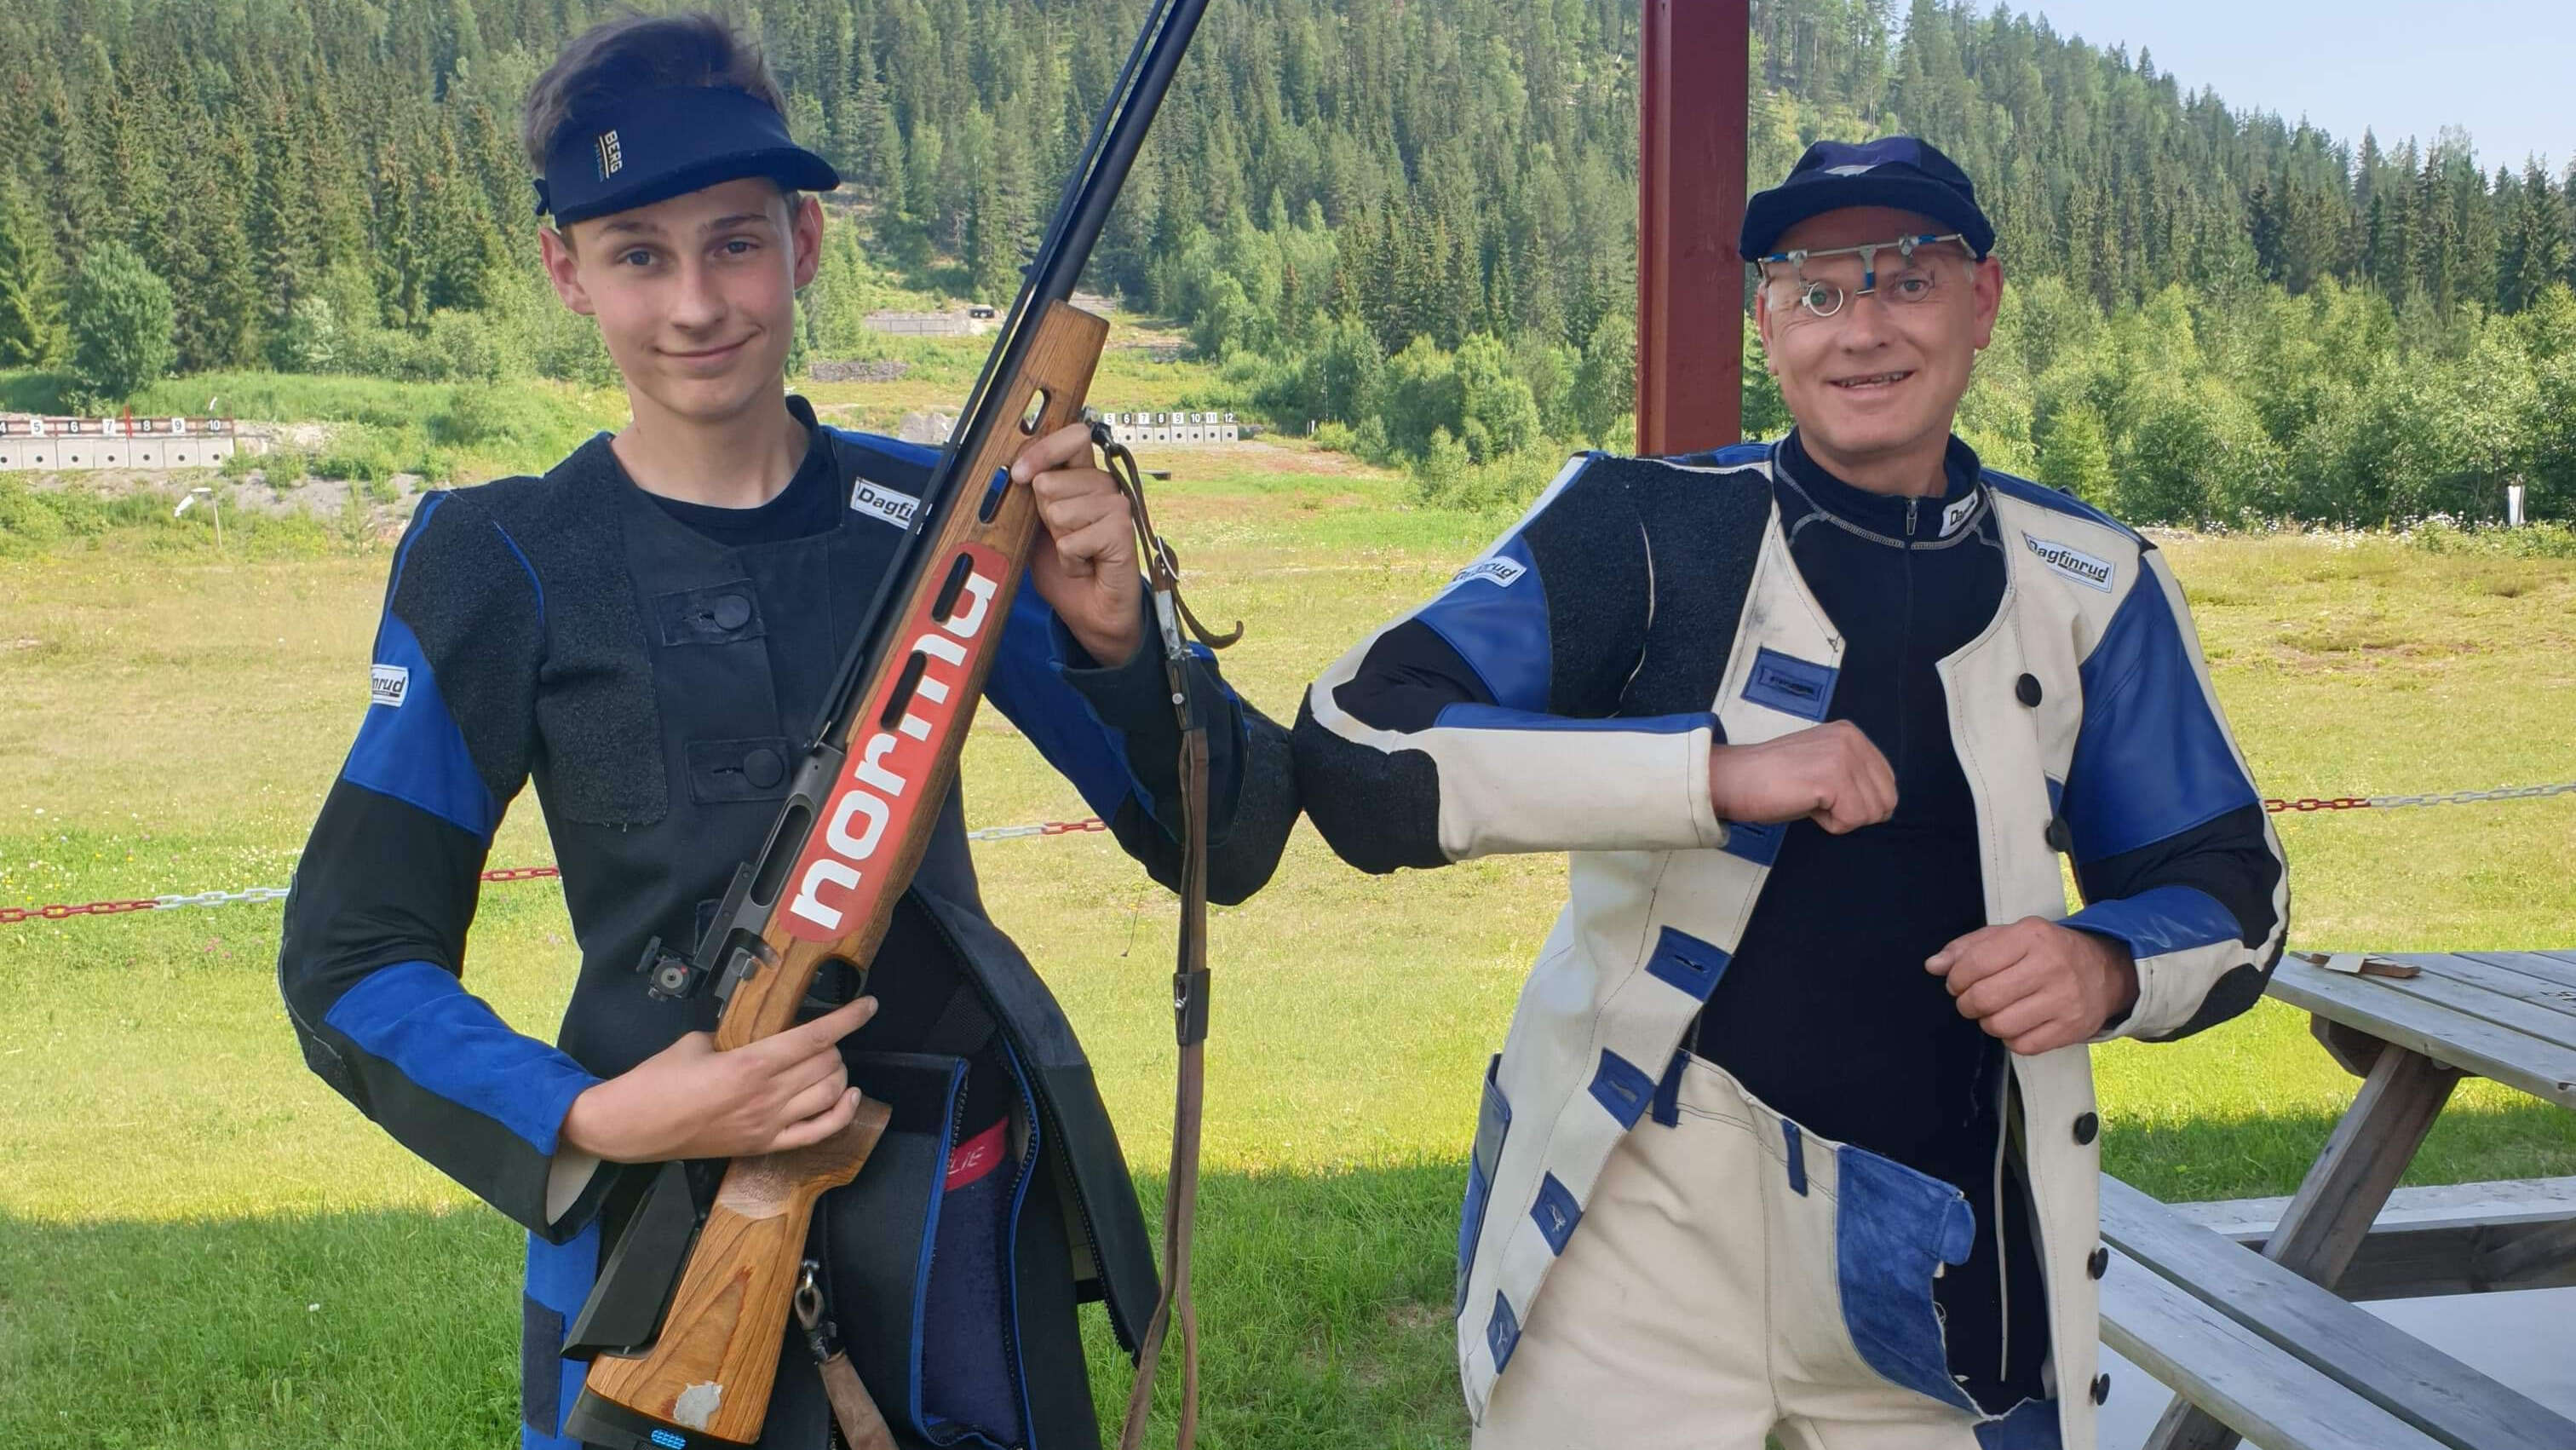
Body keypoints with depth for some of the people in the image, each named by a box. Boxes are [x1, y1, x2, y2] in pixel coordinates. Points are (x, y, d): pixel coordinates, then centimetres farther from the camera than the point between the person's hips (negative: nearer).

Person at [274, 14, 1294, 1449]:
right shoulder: (505, 567, -7)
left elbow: (1221, 847, -5)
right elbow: (351, 963, -3)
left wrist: (1112, 634, -22)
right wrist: (589, 1123, -19)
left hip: (966, 1218, 2)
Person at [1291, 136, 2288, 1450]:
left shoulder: (2087, 586, 2)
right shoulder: (1646, 529, -8)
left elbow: (2230, 887, 10)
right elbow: (1356, 754, -19)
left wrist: (2107, 968, -13)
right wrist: (1717, 768, -28)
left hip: (1945, 1258, 3)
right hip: (1649, 1228, -3)